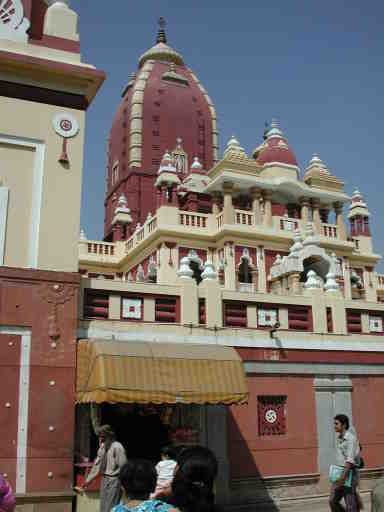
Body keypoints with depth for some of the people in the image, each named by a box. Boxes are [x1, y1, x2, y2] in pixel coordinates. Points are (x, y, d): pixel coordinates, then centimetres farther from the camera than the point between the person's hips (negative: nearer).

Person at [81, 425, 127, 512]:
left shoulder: (117, 447, -17)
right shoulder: (102, 447, 7)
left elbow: (123, 467, -17)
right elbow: (97, 465, 14)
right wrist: (88, 480, 14)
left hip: (114, 480, -8)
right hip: (104, 479, 8)